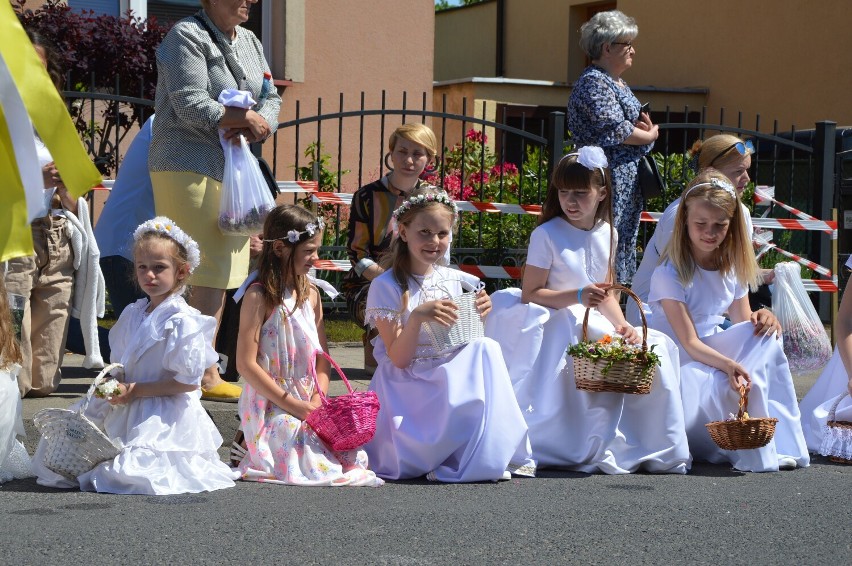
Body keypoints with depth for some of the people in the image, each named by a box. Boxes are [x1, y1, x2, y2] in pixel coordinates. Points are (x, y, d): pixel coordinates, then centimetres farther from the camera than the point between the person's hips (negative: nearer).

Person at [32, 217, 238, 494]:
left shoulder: (183, 321, -15)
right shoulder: (132, 314, 9)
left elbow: (188, 381, -18)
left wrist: (135, 391, -16)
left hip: (164, 417, -8)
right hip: (126, 410, 8)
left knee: (135, 473, -24)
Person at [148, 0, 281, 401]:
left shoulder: (248, 42, 18)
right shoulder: (187, 37, -8)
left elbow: (271, 98, 13)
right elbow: (191, 106, -18)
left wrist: (260, 124, -9)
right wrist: (244, 117, -10)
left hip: (232, 169, 8)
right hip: (187, 166, -8)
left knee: (220, 273, 7)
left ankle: (208, 374, 11)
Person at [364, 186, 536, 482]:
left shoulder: (457, 282, 7)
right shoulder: (387, 287, -7)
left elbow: (469, 346, 14)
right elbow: (399, 359, -11)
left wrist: (479, 318, -6)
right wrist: (417, 317, -27)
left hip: (456, 376, 6)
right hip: (408, 387, -6)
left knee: (486, 349, -24)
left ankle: (485, 457, -15)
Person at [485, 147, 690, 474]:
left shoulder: (607, 234, 9)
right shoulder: (547, 236, -9)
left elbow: (606, 294, 15)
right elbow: (530, 294, -12)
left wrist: (622, 325, -5)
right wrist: (578, 296, -25)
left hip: (594, 325, 6)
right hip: (555, 330, -6)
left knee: (655, 348, -13)